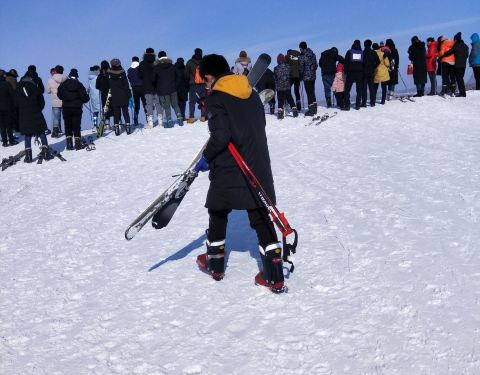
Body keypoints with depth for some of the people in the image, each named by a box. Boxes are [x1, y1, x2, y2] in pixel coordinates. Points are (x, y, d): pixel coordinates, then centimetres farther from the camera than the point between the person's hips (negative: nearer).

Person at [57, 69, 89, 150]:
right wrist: (86, 99, 14)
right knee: (77, 126, 4)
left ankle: (69, 144, 5)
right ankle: (78, 144, 3)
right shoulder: (79, 84, -6)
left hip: (66, 107, 1)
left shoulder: (63, 84, -1)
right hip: (77, 108, -1)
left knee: (68, 126, 9)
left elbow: (59, 95, 8)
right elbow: (84, 97, -9)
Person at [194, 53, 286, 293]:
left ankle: (215, 264, 33)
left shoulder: (215, 98, -10)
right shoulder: (251, 93, 10)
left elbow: (220, 136, -19)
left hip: (228, 171, -5)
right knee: (262, 219, 6)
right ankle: (275, 277, 3)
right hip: (258, 168, 5)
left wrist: (207, 158, -5)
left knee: (218, 215, 17)